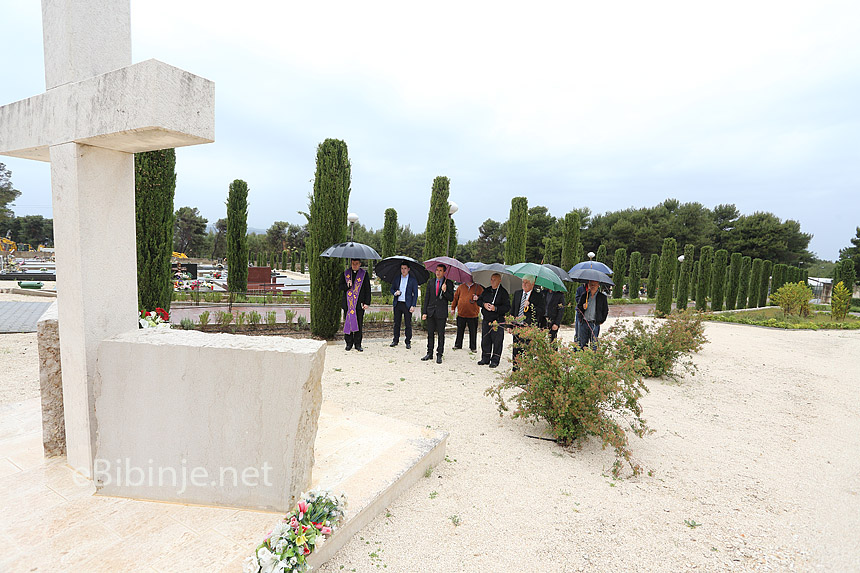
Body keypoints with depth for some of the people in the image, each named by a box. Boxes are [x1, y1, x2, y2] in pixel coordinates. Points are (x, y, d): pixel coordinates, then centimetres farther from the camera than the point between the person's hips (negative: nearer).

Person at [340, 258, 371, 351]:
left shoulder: (364, 274, 4)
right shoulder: (345, 273, 10)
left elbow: (367, 289, 4)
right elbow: (341, 287, 9)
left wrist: (367, 303, -3)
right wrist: (347, 285, -13)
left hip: (359, 303, -1)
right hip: (347, 303, 1)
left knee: (359, 324, 1)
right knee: (348, 323, 3)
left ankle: (358, 344, 11)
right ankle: (349, 343, 14)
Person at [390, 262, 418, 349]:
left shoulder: (413, 280, 0)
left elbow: (415, 293, -1)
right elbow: (392, 289, 17)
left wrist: (413, 305, -8)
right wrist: (395, 293, -7)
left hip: (407, 304, -3)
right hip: (397, 303, 3)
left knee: (408, 324, 1)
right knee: (396, 323, 9)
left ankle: (408, 342, 10)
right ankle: (395, 340, 20)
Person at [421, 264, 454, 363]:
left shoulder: (448, 283, 0)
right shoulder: (430, 282, 10)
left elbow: (451, 299, -2)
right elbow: (426, 298, 9)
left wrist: (445, 291, -19)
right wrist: (424, 312, 3)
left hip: (441, 313, -3)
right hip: (430, 312, 3)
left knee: (441, 335, 2)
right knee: (430, 334, 9)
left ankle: (439, 355, 9)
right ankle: (429, 353, 18)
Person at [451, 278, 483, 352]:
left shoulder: (479, 288, 2)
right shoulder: (461, 287, 7)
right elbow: (455, 297, 14)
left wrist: (478, 298, -13)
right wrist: (453, 307, 13)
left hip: (473, 314, -2)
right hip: (461, 313, 2)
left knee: (473, 332, 5)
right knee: (460, 331, 12)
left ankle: (473, 347, 18)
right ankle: (457, 345, 26)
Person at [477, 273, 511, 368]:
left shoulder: (503, 292, -5)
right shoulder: (486, 290, 11)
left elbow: (507, 307, -9)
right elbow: (479, 300, 18)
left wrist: (495, 308, -20)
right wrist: (484, 304, -4)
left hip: (498, 321, -5)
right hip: (486, 320, 5)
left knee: (497, 341, -1)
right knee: (485, 340, 10)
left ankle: (495, 360, 9)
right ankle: (485, 358, 22)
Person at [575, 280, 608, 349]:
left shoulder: (602, 297, 3)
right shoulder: (584, 295, 8)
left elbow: (605, 311, 10)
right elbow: (577, 308, 11)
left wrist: (601, 321, 3)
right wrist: (582, 308, -10)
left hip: (595, 323, -2)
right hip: (583, 323, 2)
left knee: (594, 343, -2)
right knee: (582, 342, 6)